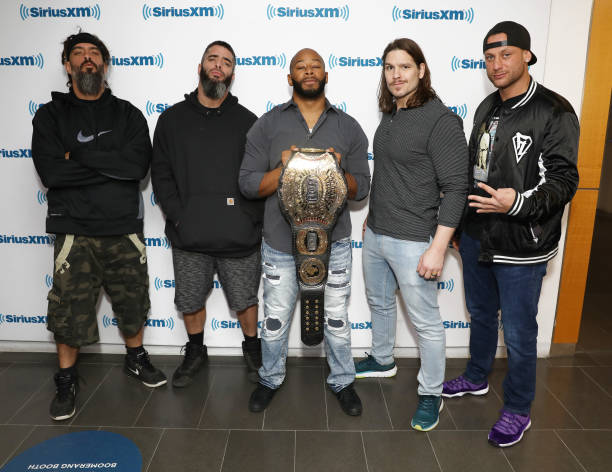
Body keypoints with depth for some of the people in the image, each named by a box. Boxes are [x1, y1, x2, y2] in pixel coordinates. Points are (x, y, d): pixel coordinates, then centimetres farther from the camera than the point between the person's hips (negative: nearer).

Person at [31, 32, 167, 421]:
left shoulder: (128, 114, 6)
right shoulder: (50, 115, 4)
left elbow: (139, 164, -13)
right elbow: (51, 172, -12)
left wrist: (78, 153, -13)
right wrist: (111, 165, -12)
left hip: (124, 228, 1)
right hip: (74, 230, -1)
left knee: (133, 302, 13)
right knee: (69, 309, 3)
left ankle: (136, 358, 37)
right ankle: (67, 379, 25)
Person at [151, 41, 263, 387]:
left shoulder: (247, 121, 3)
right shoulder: (173, 119, 7)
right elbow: (161, 174, 3)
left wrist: (251, 221, -10)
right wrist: (178, 216, -9)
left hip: (239, 237, -1)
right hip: (189, 236, 2)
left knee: (245, 299, 11)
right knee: (190, 300, 15)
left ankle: (253, 348, 37)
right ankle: (195, 352, 39)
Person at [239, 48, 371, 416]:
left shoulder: (349, 127, 5)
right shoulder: (268, 125, 1)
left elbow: (362, 189, 3)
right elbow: (248, 184, -4)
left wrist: (338, 173, -17)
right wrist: (283, 170, -19)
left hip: (334, 242, 1)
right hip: (281, 243, 0)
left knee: (337, 317, 13)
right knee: (276, 318, 13)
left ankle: (342, 381, 35)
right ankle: (271, 379, 37)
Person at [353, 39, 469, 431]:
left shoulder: (441, 120, -14)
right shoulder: (390, 116, 9)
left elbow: (455, 188, -17)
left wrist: (438, 248, -21)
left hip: (412, 242, -8)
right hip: (375, 236, 8)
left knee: (426, 322, 6)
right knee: (380, 303, 24)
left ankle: (431, 394, 25)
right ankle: (383, 361, 46)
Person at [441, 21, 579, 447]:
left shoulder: (553, 112, -13)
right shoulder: (487, 109, 9)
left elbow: (564, 182, -16)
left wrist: (517, 203, -33)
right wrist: (462, 223, 16)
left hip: (521, 248, -7)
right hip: (477, 238, 7)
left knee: (518, 332, 7)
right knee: (480, 314, 23)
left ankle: (518, 410, 29)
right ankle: (476, 379, 45)